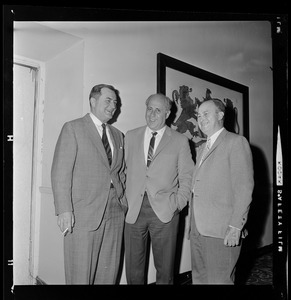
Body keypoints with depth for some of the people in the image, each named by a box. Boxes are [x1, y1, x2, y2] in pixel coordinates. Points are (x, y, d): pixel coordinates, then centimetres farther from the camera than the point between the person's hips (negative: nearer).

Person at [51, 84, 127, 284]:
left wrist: (123, 203, 9)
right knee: (81, 275, 3)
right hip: (84, 215, -5)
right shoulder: (73, 128, -1)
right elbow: (60, 172, -7)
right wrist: (64, 210, -14)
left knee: (109, 273, 12)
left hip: (115, 213, 5)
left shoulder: (118, 135, 16)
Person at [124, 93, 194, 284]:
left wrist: (178, 204, -5)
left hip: (165, 211, -2)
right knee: (133, 269, 11)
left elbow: (187, 177, 4)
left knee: (164, 269, 10)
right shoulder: (131, 136, 10)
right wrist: (127, 199, 2)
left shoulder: (180, 141, 2)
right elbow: (125, 169, 10)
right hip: (134, 210, 2)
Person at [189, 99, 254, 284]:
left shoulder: (236, 142, -6)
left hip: (222, 232, -7)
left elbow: (244, 188, -12)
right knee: (199, 278, 15)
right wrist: (193, 224, 11)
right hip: (197, 229, 8)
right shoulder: (203, 148, 19)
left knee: (219, 280, 1)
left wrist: (235, 227, -16)